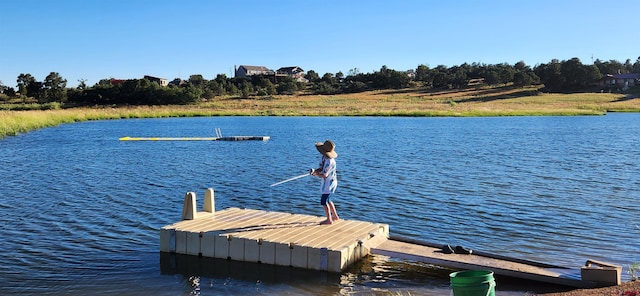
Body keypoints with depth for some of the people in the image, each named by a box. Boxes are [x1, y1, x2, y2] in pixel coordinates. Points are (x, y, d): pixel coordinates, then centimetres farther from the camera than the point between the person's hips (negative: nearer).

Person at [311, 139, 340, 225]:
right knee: (327, 200, 22)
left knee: (324, 201, -3)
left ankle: (329, 220, 8)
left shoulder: (330, 161, -29)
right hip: (327, 183, 10)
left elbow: (324, 175, -26)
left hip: (329, 183, -10)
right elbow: (320, 168, 6)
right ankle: (335, 216, 35)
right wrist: (315, 171, -14)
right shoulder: (323, 157, -1)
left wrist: (316, 174, -12)